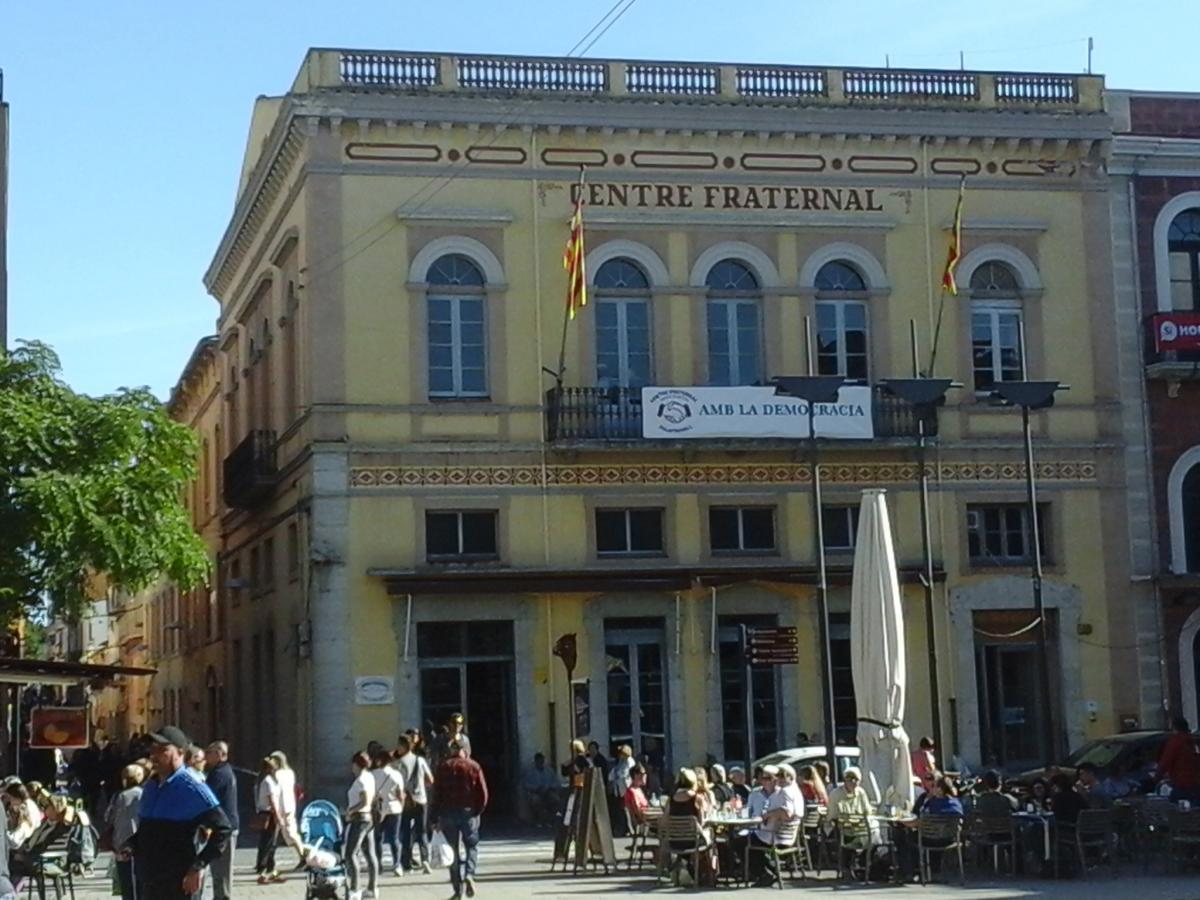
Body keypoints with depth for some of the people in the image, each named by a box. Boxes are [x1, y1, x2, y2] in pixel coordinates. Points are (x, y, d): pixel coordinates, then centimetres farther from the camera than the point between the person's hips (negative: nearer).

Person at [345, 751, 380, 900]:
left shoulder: (361, 780, -16)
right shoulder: (370, 777, 11)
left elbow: (365, 801, -24)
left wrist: (350, 810, -14)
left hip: (358, 819, -10)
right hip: (368, 817, 10)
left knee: (350, 854, -9)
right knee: (370, 854, 10)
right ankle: (372, 888, 14)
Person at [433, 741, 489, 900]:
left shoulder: (443, 767, 3)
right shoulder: (473, 766, 2)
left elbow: (437, 793, -2)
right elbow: (483, 792, -6)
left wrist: (437, 816, 0)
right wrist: (478, 810, 4)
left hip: (448, 812, 1)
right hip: (469, 812, -1)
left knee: (453, 851, 7)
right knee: (472, 846, 14)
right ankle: (469, 874, -13)